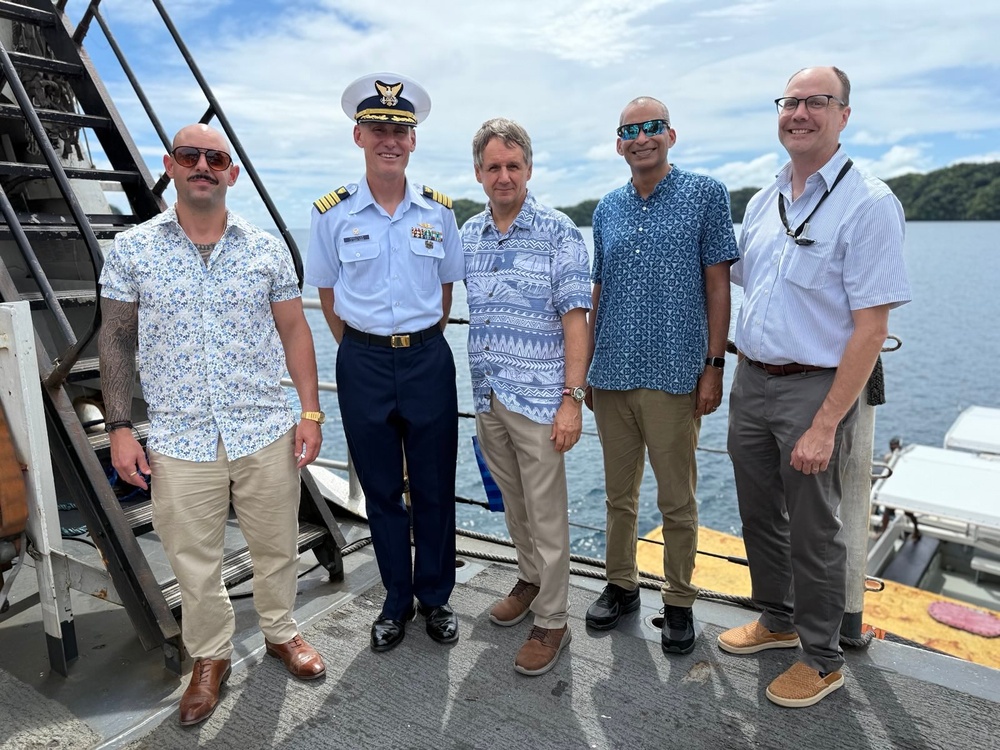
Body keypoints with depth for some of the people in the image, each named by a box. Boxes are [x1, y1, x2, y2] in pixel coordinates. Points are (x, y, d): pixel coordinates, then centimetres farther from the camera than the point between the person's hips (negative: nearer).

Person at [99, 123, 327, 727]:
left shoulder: (267, 248, 2)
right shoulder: (133, 249, 0)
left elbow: (294, 330, 5)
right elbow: (117, 340, 4)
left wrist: (312, 412, -1)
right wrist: (120, 428, -1)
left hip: (267, 433, 1)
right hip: (180, 441, 0)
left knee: (277, 547, 15)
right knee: (194, 563, 13)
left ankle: (282, 631, 41)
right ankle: (211, 657, 37)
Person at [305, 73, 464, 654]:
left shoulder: (439, 210, 2)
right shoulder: (332, 213, -2)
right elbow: (328, 296, 7)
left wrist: (420, 344, 9)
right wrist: (365, 351, 5)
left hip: (428, 360, 1)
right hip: (363, 365, 0)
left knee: (435, 488, 9)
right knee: (381, 491, 11)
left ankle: (436, 598, 29)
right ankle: (397, 601, 30)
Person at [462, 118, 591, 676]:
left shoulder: (558, 232, -8)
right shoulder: (469, 234, 9)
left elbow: (575, 318, -11)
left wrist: (572, 398, -17)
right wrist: (480, 387, 13)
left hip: (539, 399, -6)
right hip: (487, 396, 6)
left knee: (547, 515, 2)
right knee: (513, 504, 20)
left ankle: (553, 621, 18)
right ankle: (531, 580, 41)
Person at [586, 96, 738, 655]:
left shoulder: (706, 194, 0)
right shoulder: (607, 210, 12)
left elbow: (718, 284, -3)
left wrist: (714, 366, -8)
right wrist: (585, 366, 13)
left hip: (674, 376, -4)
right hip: (613, 375, 4)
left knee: (677, 500, 6)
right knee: (619, 493, 15)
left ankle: (679, 602, 24)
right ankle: (622, 586, 32)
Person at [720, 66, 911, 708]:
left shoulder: (868, 203, -13)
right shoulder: (763, 203, 8)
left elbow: (871, 329, -17)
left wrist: (824, 425, -20)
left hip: (814, 389, -6)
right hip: (751, 382, 6)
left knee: (813, 534, 8)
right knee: (760, 517, 19)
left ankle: (822, 660, 29)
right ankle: (777, 620, 42)